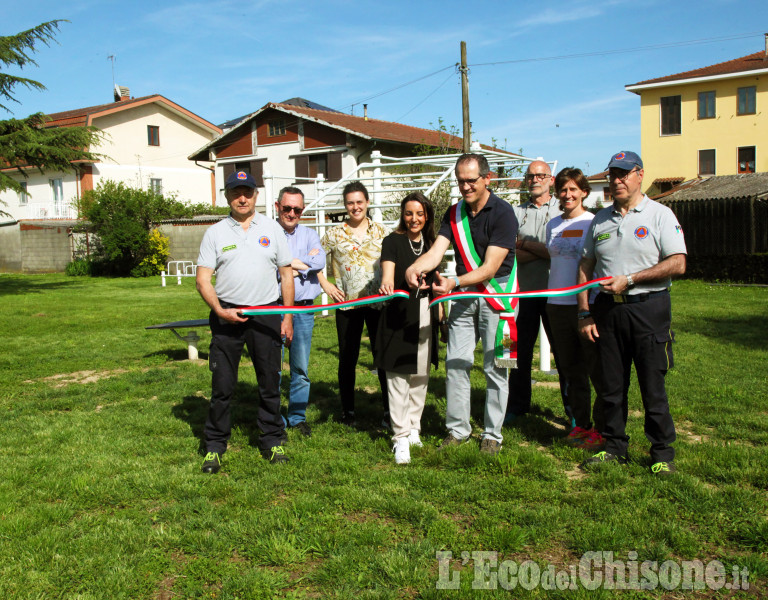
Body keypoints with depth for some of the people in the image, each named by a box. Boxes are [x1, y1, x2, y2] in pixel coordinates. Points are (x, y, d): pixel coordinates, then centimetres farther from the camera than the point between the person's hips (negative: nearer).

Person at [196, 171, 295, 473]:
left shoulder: (272, 229, 7)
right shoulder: (215, 233, 5)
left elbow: (287, 274, 9)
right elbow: (203, 279, 1)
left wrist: (288, 317, 4)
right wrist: (220, 311, -13)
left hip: (266, 313, 1)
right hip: (227, 315, -1)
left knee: (270, 382, 7)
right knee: (222, 384, 1)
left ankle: (272, 441, 21)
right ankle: (215, 446, 14)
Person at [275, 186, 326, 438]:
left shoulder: (309, 235, 12)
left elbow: (320, 261, -7)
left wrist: (289, 263, -9)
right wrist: (304, 262, -9)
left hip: (304, 309, 3)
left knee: (301, 367, 8)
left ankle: (298, 417, 21)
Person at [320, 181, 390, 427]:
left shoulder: (381, 231, 5)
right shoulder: (335, 234, 4)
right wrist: (325, 284, 1)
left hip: (378, 302, 0)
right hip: (347, 303, 0)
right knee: (347, 358, 7)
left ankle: (389, 409, 12)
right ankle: (348, 410, 20)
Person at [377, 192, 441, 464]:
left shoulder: (430, 242, 10)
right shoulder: (393, 241, -5)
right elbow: (388, 270, -21)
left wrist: (439, 308, 15)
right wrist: (386, 285, -43)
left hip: (425, 315, 5)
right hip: (399, 314, -5)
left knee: (421, 374, 12)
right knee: (398, 376, -4)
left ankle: (414, 428, 26)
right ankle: (401, 437, 2)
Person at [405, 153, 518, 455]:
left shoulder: (503, 213, -12)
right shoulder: (454, 214, 7)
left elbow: (490, 267, -19)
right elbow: (436, 251, -5)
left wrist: (455, 282, -31)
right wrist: (414, 268, -27)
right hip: (463, 295, 5)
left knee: (495, 367, 0)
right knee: (455, 362, 5)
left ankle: (492, 434, 13)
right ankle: (457, 429, 18)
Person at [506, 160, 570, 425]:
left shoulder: (562, 210, 2)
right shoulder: (516, 212, 10)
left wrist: (526, 244, -8)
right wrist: (543, 250, -12)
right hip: (524, 292, 3)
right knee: (520, 351, 7)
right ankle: (517, 406, 19)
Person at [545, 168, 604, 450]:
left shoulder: (594, 222, -4)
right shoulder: (553, 224, 12)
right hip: (557, 303, 6)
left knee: (597, 369, -1)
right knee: (571, 369, 13)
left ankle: (602, 429, 11)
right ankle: (581, 424, 25)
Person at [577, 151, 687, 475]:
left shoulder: (660, 215, -1)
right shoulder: (600, 219, 13)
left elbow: (678, 264, -10)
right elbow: (586, 266, 14)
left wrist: (629, 279, -15)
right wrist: (584, 312, 5)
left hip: (648, 308, -4)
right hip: (607, 309, 4)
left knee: (652, 385, 0)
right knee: (612, 384, 9)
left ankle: (662, 453, 13)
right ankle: (614, 447, 21)